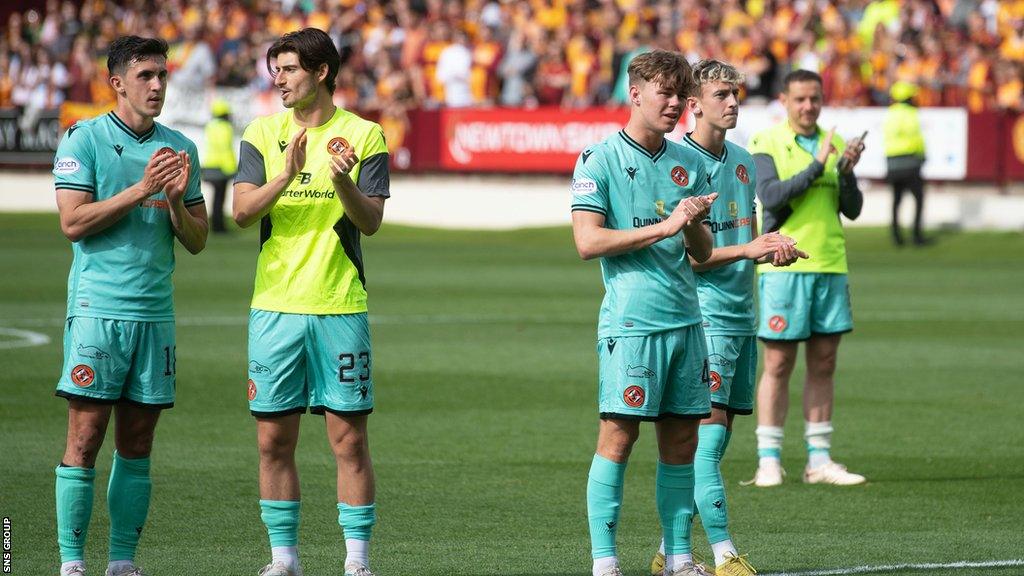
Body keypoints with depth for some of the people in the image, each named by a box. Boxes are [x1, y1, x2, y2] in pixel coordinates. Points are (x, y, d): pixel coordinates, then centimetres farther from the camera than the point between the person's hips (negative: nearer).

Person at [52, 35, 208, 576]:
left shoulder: (179, 148, 12)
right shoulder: (83, 139, -1)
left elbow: (197, 241, 13)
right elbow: (72, 222, -10)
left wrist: (177, 202, -7)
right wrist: (140, 190, -15)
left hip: (156, 313, 5)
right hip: (97, 308, -5)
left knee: (136, 444, 5)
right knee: (85, 436, -7)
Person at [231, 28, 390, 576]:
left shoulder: (364, 136, 1)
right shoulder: (262, 134, 7)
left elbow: (371, 221, -6)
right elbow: (243, 211, -4)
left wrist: (342, 181, -25)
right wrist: (288, 174, -20)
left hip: (340, 307, -2)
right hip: (275, 305, 2)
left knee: (349, 438, -2)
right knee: (273, 438, 3)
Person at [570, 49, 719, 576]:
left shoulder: (688, 164, 14)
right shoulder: (600, 159, -3)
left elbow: (702, 253, 16)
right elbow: (588, 241, -12)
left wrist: (695, 225, -7)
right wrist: (665, 227, -14)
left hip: (685, 319, 6)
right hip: (631, 320, -6)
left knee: (681, 437, 7)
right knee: (618, 434, -8)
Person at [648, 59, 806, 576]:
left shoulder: (742, 161, 14)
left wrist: (771, 246, 3)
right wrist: (747, 249, -20)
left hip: (742, 315, 8)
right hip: (704, 315, -8)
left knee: (717, 435, 7)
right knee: (707, 430, -12)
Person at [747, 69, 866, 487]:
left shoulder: (835, 145, 11)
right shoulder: (766, 144, -3)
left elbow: (852, 209, 7)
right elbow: (771, 197, -16)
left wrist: (846, 171, -11)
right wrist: (817, 165, -20)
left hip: (830, 265, 5)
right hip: (784, 265, -5)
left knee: (823, 363, 6)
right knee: (778, 364, -3)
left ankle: (819, 460, 10)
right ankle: (769, 461, 1)